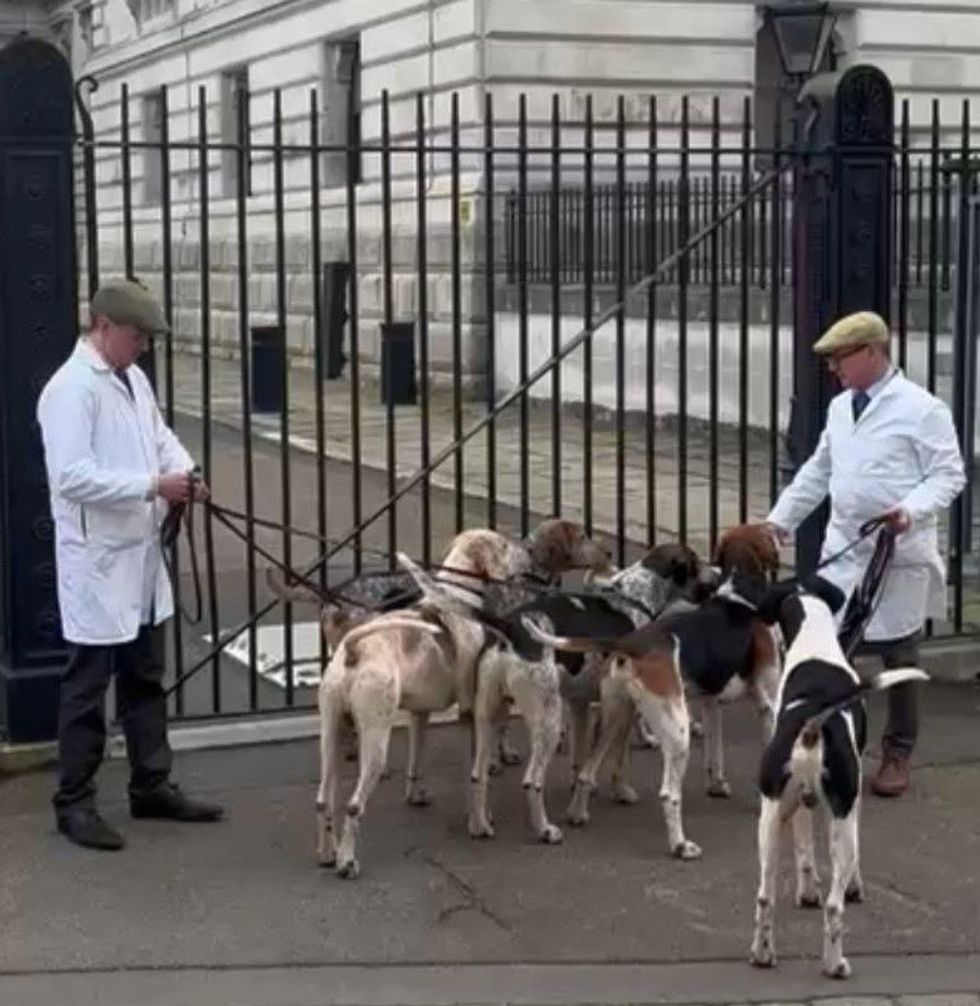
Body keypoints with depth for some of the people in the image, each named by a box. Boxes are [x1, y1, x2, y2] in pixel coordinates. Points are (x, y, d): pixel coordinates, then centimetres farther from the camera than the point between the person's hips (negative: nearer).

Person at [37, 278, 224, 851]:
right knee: (88, 685, 1)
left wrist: (184, 471, -4)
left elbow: (160, 435, 18)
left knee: (144, 678, 17)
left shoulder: (134, 378, 10)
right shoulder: (71, 389, -18)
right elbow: (72, 477, -25)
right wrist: (153, 485, -25)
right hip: (96, 560, -9)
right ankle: (74, 803, 12)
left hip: (140, 553, 9)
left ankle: (152, 787, 28)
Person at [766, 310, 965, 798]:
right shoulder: (840, 407, 10)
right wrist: (780, 520, 17)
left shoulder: (921, 408, -11)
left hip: (900, 554, -6)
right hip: (843, 551, 6)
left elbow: (949, 475, -12)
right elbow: (817, 471, 19)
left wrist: (912, 510, -27)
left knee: (899, 658, 6)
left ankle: (897, 755, 19)